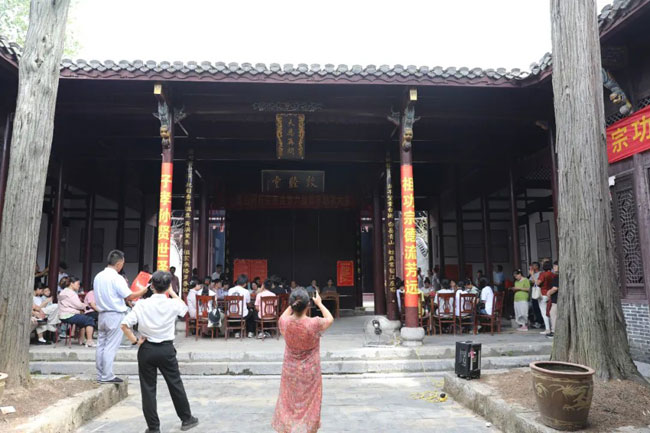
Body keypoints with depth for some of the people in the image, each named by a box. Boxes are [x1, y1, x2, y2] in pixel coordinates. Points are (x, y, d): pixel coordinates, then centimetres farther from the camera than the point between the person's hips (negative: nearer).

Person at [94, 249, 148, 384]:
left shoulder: (98, 276, 9)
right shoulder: (117, 278, -15)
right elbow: (129, 296, -16)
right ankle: (107, 376, 2)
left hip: (102, 314, 8)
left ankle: (100, 375, 19)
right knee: (111, 347, -3)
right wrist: (144, 290, -4)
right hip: (115, 315, -8)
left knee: (101, 345, 12)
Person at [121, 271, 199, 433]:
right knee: (175, 385, 13)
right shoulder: (172, 304, -8)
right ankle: (186, 419, 27)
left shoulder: (142, 304, -8)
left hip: (146, 350, 0)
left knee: (148, 388, 10)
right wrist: (172, 292, 20)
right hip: (167, 349, 0)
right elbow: (184, 307, 15)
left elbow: (124, 325, -11)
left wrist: (134, 341, 0)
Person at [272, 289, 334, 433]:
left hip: (290, 371, 2)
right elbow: (330, 319, -4)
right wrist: (319, 303, 6)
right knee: (309, 405, 17)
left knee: (288, 405, 21)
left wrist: (292, 304, 6)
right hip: (310, 372, -2)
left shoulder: (284, 322, -20)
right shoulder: (314, 324, -27)